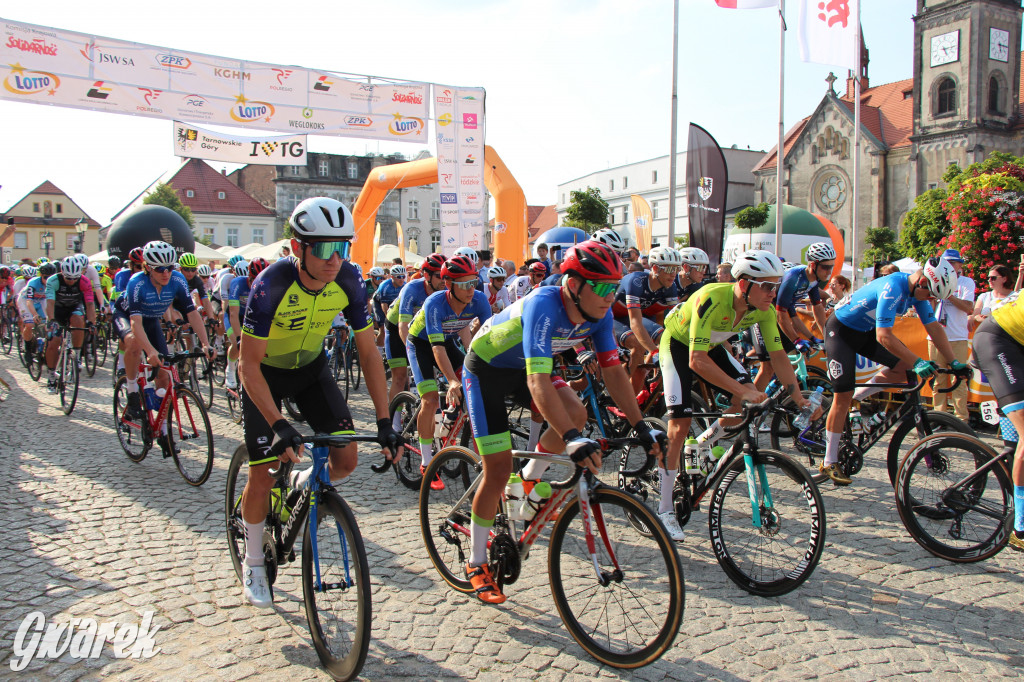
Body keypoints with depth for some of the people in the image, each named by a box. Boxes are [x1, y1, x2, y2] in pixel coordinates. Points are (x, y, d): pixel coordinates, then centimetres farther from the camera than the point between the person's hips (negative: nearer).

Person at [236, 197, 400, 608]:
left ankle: (301, 485, 26)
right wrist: (279, 425, -40)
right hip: (265, 374, -3)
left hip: (311, 368, 4)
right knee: (263, 473, -4)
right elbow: (250, 365, -29)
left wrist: (384, 422, -21)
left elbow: (368, 352, -16)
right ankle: (253, 565, 20)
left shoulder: (347, 281, -22)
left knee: (347, 460, -8)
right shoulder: (271, 285, -33)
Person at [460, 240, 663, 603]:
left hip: (523, 367, 6)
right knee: (498, 469, -8)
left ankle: (529, 481, 8)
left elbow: (613, 371, -11)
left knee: (576, 413, -19)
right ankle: (477, 563, 12)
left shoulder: (598, 313, -16)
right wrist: (571, 440, -56)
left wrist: (641, 427, -16)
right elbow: (538, 382, -46)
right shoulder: (544, 306, -37)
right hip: (485, 368, -6)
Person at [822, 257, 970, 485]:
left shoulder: (917, 290, -6)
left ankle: (855, 399, 12)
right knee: (843, 396, -11)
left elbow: (934, 327, 0)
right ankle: (829, 463, -3)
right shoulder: (893, 289, -32)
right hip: (840, 330, -9)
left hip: (865, 331, 9)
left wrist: (955, 362, -5)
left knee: (903, 366, -7)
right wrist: (918, 362, -38)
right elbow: (884, 337, -37)